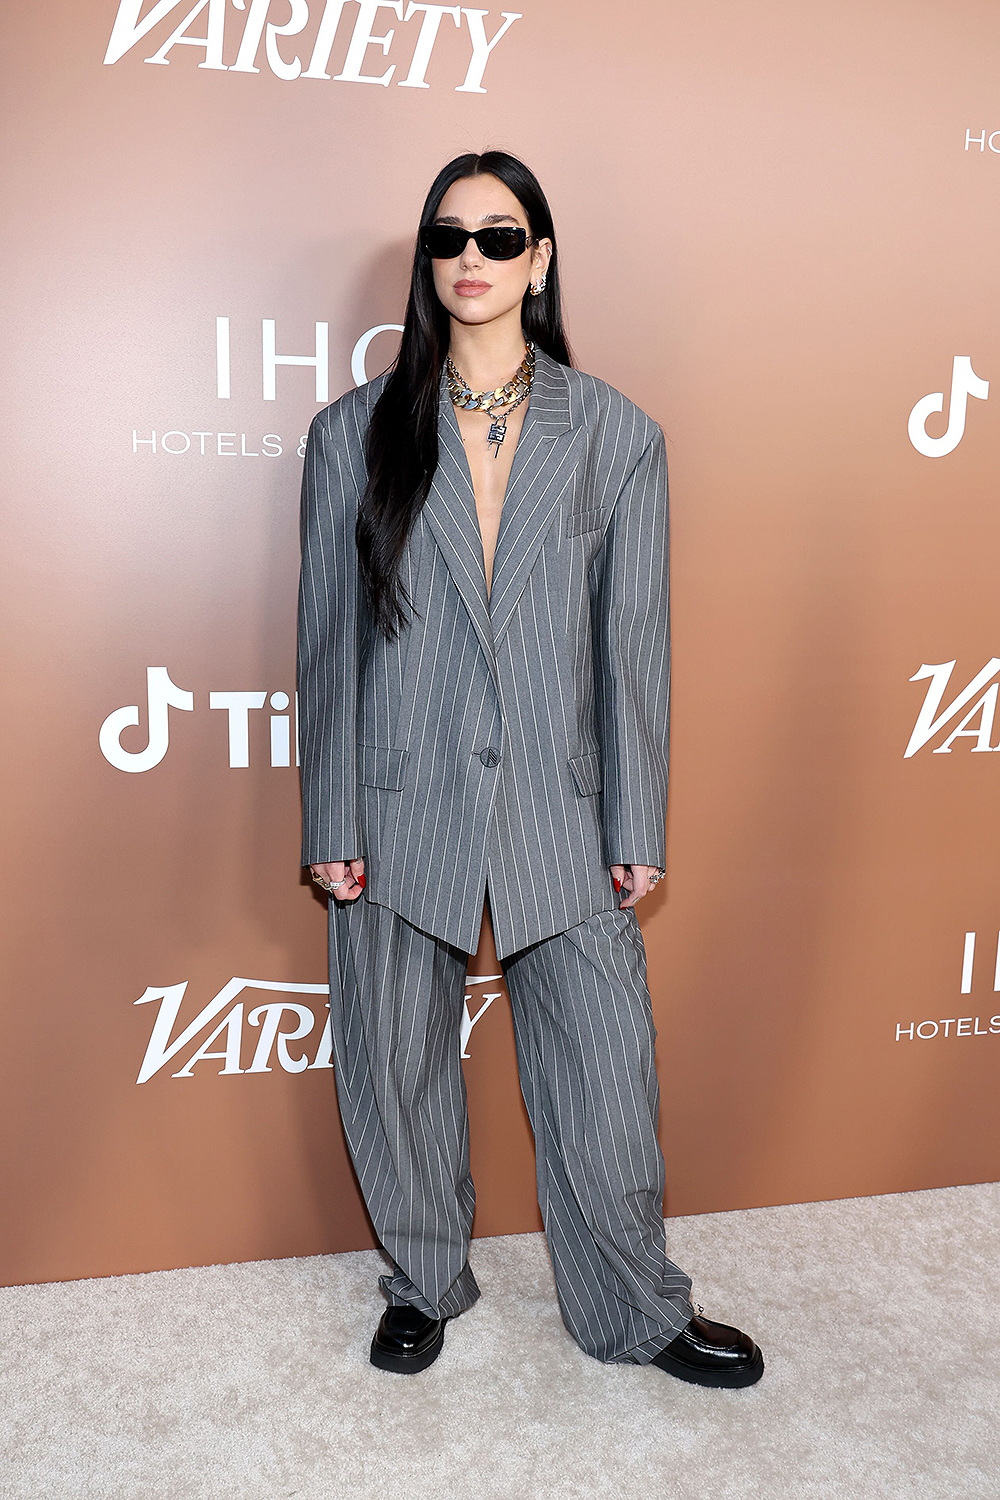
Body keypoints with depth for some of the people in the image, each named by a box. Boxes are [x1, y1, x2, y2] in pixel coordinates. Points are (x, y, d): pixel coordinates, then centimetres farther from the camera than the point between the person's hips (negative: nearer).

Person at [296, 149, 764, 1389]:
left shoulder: (619, 437, 3)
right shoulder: (354, 434, 3)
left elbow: (636, 646, 2)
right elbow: (328, 643, 2)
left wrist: (638, 832, 1)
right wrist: (332, 830, -1)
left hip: (561, 818, 0)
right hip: (404, 817, 1)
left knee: (605, 1077, 7)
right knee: (396, 1071, 13)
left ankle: (637, 1313, 33)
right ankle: (423, 1281, 40)